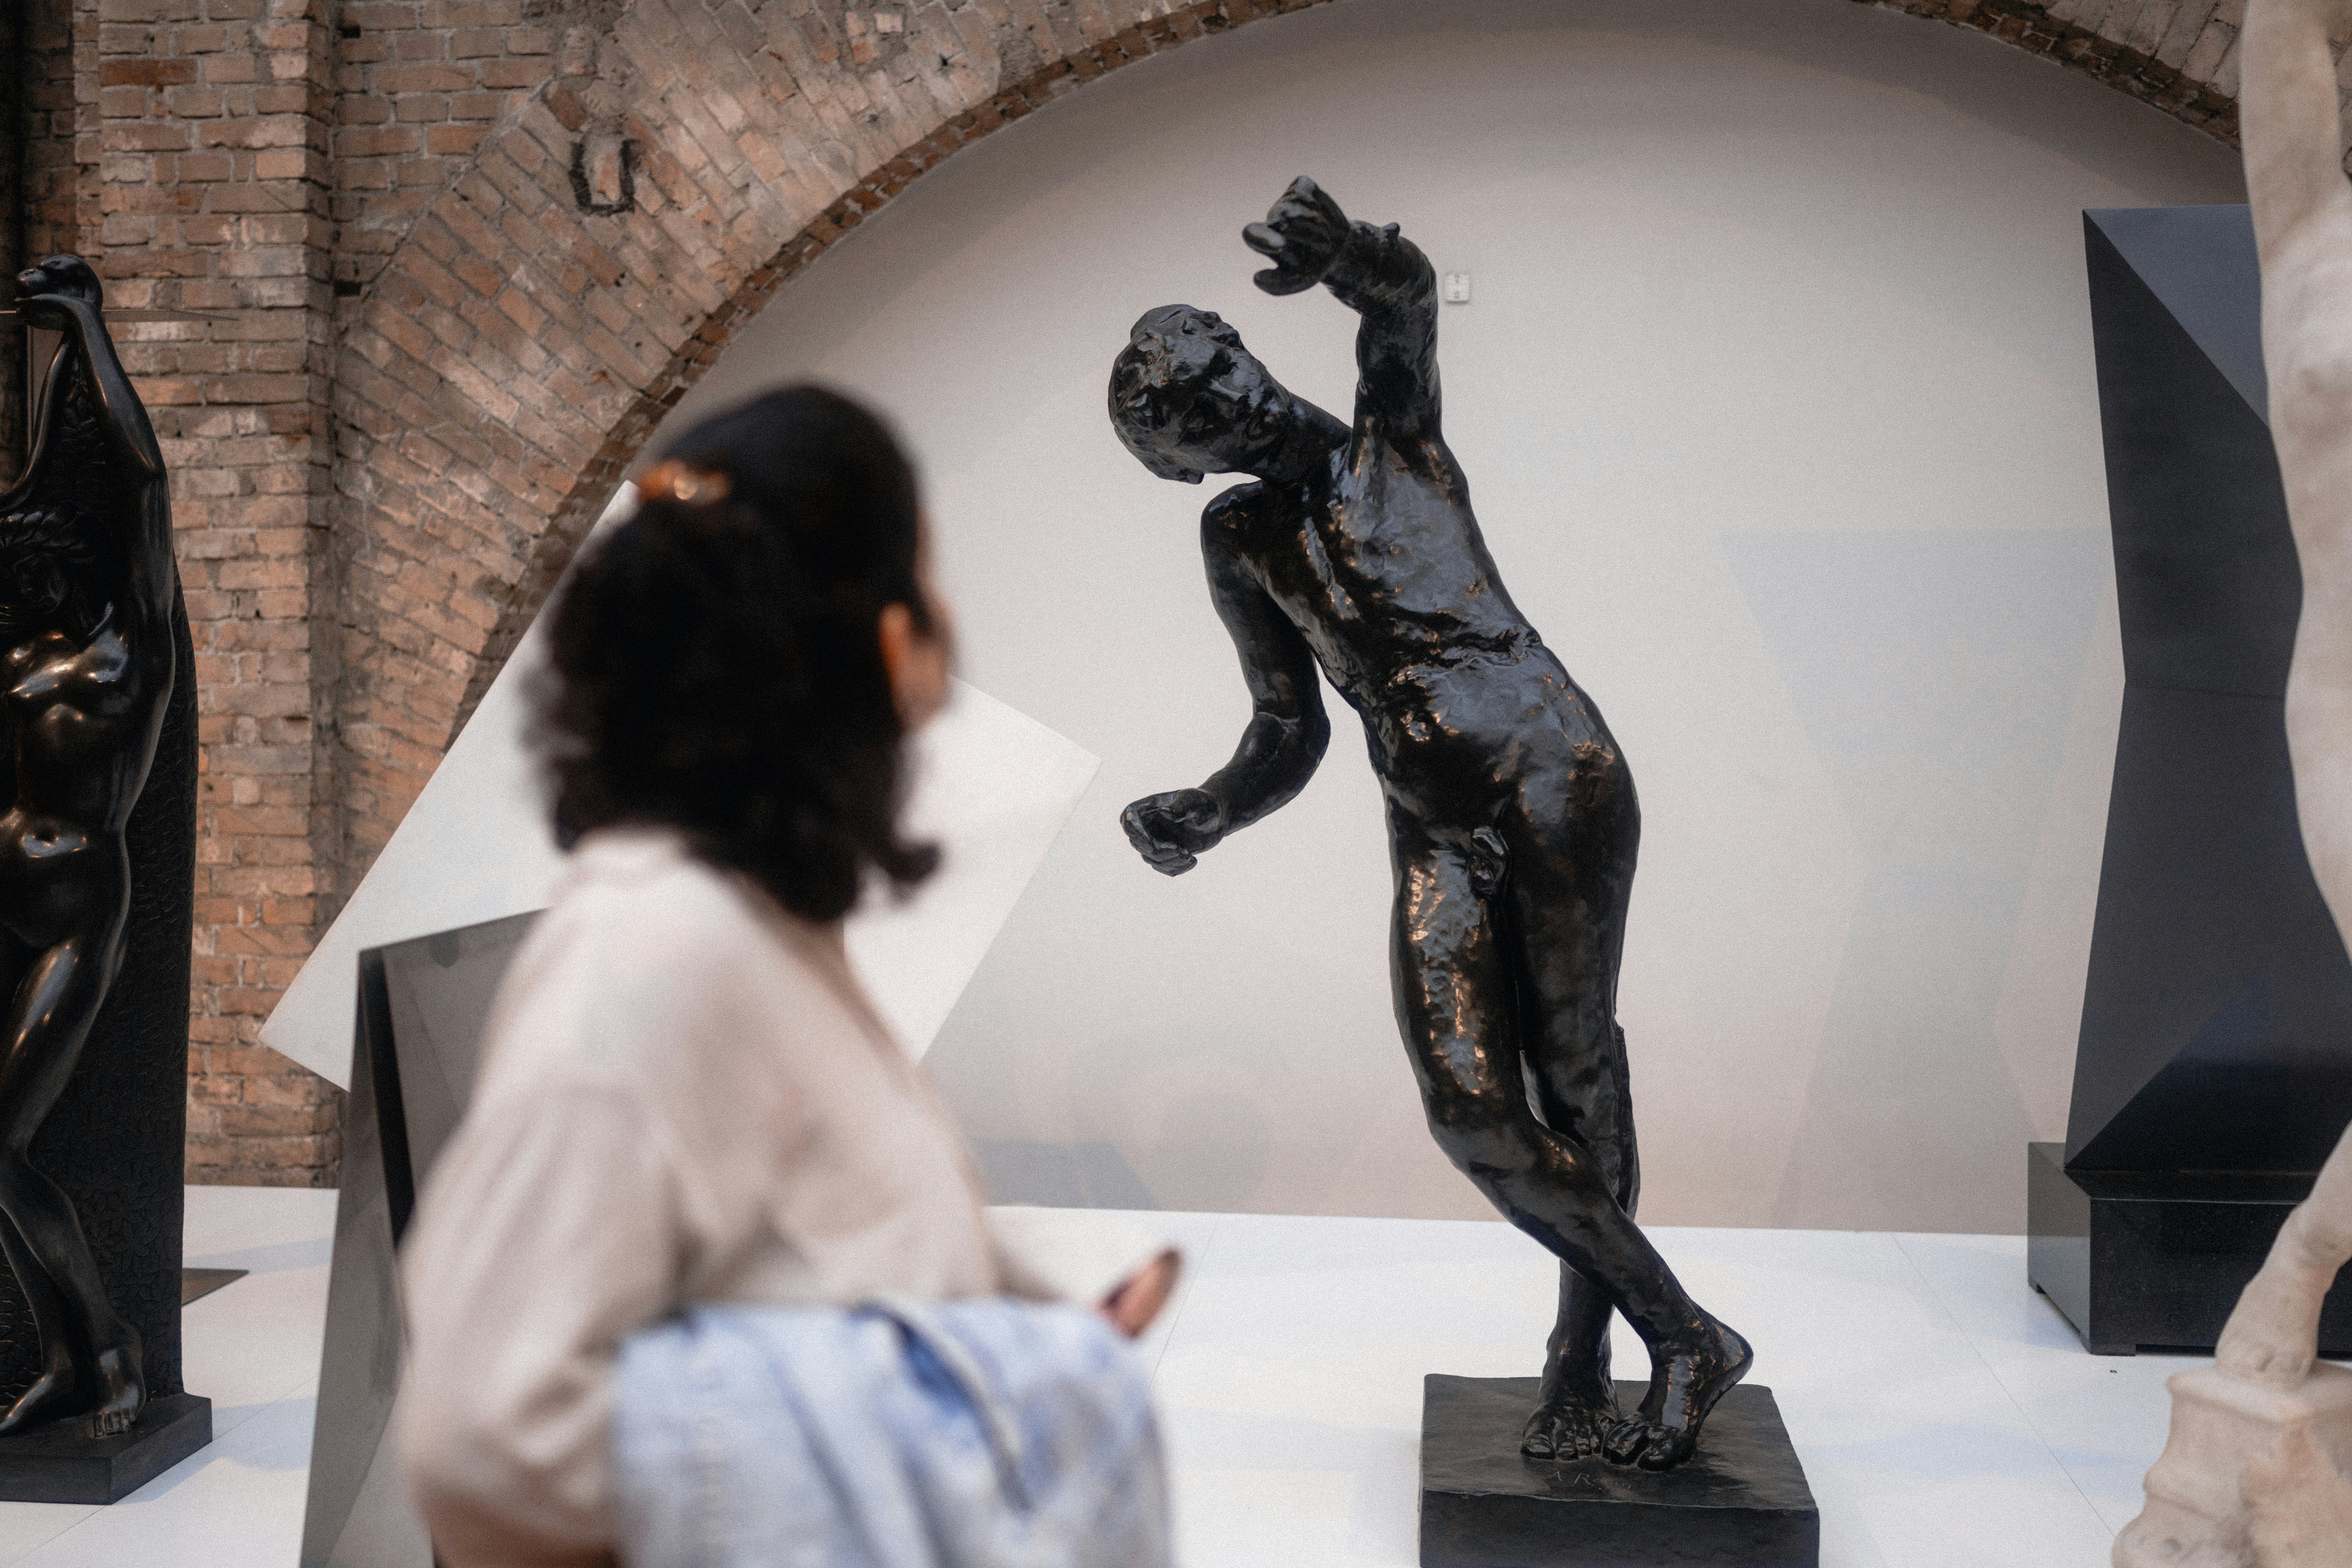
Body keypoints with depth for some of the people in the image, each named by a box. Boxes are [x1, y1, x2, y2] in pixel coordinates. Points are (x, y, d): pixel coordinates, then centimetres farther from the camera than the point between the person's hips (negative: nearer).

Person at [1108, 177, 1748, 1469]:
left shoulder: (1391, 440, 8)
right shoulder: (1242, 539, 17)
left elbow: (1409, 295, -13)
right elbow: (1290, 731, 19)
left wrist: (1351, 261, -37)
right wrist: (1205, 815, 0)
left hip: (1558, 782, -3)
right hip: (1434, 839, 3)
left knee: (1575, 1076, 0)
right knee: (1474, 1114, -9)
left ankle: (1582, 1362, 14)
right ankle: (1683, 1337, 7)